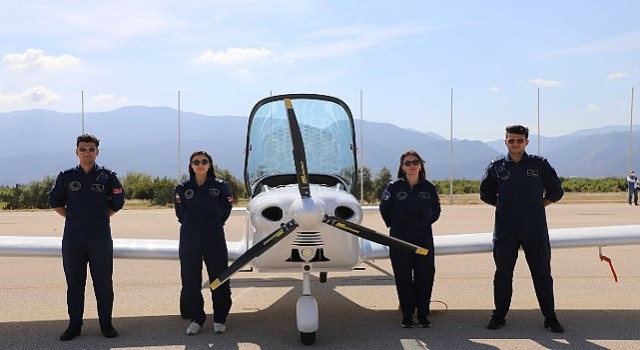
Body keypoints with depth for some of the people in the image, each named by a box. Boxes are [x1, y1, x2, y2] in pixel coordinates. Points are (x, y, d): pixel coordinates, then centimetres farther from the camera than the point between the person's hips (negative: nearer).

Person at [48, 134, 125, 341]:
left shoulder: (108, 177, 2)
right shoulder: (66, 177, 5)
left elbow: (117, 203, 10)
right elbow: (55, 202, 14)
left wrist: (100, 217, 5)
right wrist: (73, 217, 7)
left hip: (101, 237, -1)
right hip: (73, 238, 1)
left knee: (103, 282, 3)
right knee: (74, 283, 7)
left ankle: (106, 324, 13)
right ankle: (74, 325, 16)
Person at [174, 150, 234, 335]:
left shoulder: (220, 186, 1)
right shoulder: (183, 188, 4)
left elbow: (226, 209, 11)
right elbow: (180, 213, 14)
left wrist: (215, 224, 8)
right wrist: (192, 227, 11)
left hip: (215, 237, -1)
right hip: (189, 239, 1)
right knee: (190, 280, 3)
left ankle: (219, 319, 14)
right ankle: (196, 319, 15)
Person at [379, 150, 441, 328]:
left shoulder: (428, 188, 2)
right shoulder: (394, 187, -3)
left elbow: (436, 211, 15)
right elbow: (384, 209, 6)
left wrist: (424, 225, 10)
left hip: (424, 238, 2)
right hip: (400, 239, -1)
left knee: (425, 276, 2)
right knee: (403, 277, 2)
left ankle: (423, 314, 14)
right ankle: (407, 315, 12)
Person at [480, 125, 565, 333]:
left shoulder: (539, 165, 3)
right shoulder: (496, 167, 4)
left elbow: (556, 192, 12)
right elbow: (486, 194, 15)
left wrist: (537, 205, 6)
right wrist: (504, 206, 9)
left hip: (535, 230, 0)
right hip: (505, 231, 1)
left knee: (542, 274, 5)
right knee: (503, 274, 8)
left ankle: (550, 318, 15)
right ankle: (499, 316, 19)